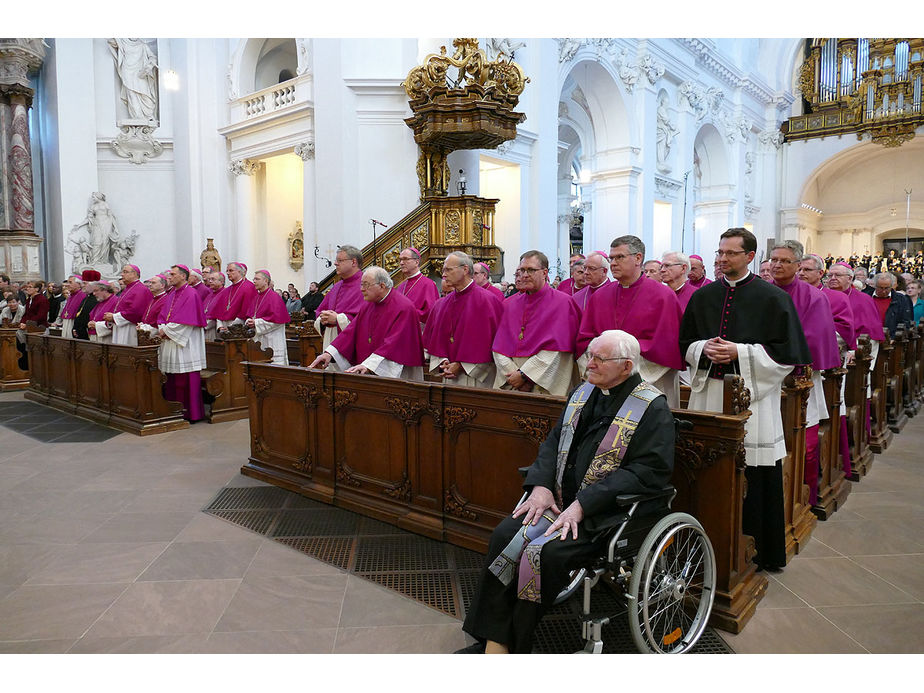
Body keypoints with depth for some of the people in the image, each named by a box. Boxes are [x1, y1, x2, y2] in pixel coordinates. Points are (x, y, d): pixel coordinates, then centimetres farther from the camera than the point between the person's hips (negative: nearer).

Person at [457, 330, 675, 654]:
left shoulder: (653, 408, -8)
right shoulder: (583, 394, 13)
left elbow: (650, 470, -16)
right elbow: (553, 443, 16)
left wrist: (582, 505, -21)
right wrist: (541, 485, -5)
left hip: (603, 511, -6)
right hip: (560, 499, 7)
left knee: (545, 552, -26)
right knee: (504, 536, -15)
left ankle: (516, 646, -7)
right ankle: (493, 641, -8)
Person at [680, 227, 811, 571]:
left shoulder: (773, 298, -1)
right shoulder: (702, 297, 12)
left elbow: (788, 350, -4)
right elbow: (685, 343, 16)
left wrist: (740, 352, -14)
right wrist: (705, 348, -6)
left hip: (753, 395, -3)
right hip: (709, 392, 4)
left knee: (753, 477, 1)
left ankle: (758, 552, 17)